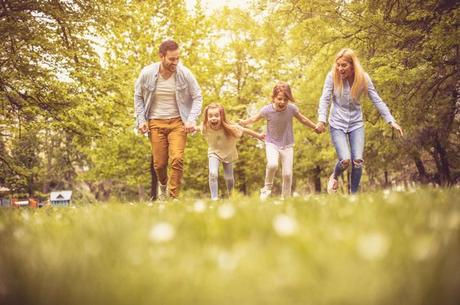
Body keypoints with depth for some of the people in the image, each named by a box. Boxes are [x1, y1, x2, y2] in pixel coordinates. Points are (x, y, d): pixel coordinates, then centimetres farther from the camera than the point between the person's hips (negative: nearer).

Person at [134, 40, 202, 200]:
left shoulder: (185, 74, -10)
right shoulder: (147, 73, -8)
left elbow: (197, 97, 1)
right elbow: (138, 97, 8)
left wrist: (192, 119, -11)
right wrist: (141, 119, -1)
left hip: (177, 122, -1)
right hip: (156, 123, 1)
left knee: (177, 159, -18)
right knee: (159, 164, 3)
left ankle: (173, 197, -4)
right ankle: (163, 185, 38)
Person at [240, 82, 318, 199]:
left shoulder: (292, 108, -15)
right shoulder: (267, 110, -18)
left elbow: (303, 119, 4)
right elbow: (254, 118, -3)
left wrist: (316, 127, 13)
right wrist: (244, 122, -21)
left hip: (287, 145, 2)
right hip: (272, 143, -2)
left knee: (287, 174, -2)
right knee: (272, 165, -29)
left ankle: (285, 198, 19)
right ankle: (267, 187, -2)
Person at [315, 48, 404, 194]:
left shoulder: (363, 78, -10)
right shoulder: (332, 76, -14)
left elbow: (377, 101, -7)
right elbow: (325, 99, -13)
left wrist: (391, 121, -12)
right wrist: (321, 120, -27)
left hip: (356, 123, 2)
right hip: (337, 123, -2)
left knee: (358, 161, -7)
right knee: (345, 160, -15)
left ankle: (354, 194, 11)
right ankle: (334, 177, 20)